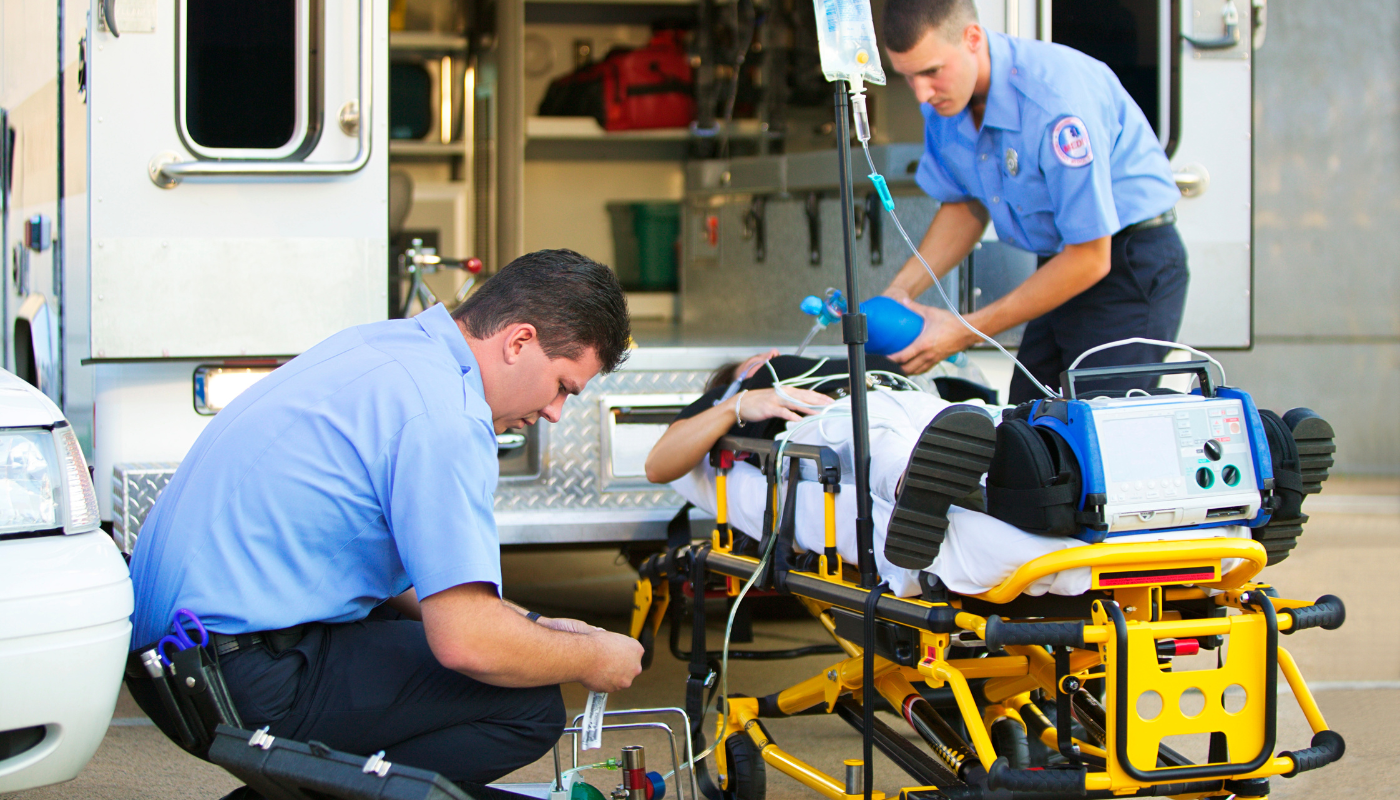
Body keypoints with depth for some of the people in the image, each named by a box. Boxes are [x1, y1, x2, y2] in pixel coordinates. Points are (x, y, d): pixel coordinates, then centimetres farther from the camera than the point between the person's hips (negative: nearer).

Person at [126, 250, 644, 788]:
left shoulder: (379, 343, 13)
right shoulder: (443, 415, -17)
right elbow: (466, 642, -21)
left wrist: (531, 625, 19)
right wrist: (592, 660, -2)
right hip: (248, 677, -10)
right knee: (530, 706, -12)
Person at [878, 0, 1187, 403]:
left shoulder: (1054, 99, -28)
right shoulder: (943, 100, -4)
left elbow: (1090, 259, -25)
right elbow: (965, 206, 14)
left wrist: (967, 332, -21)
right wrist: (900, 291, -2)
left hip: (1132, 266, -8)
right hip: (1064, 263, 8)